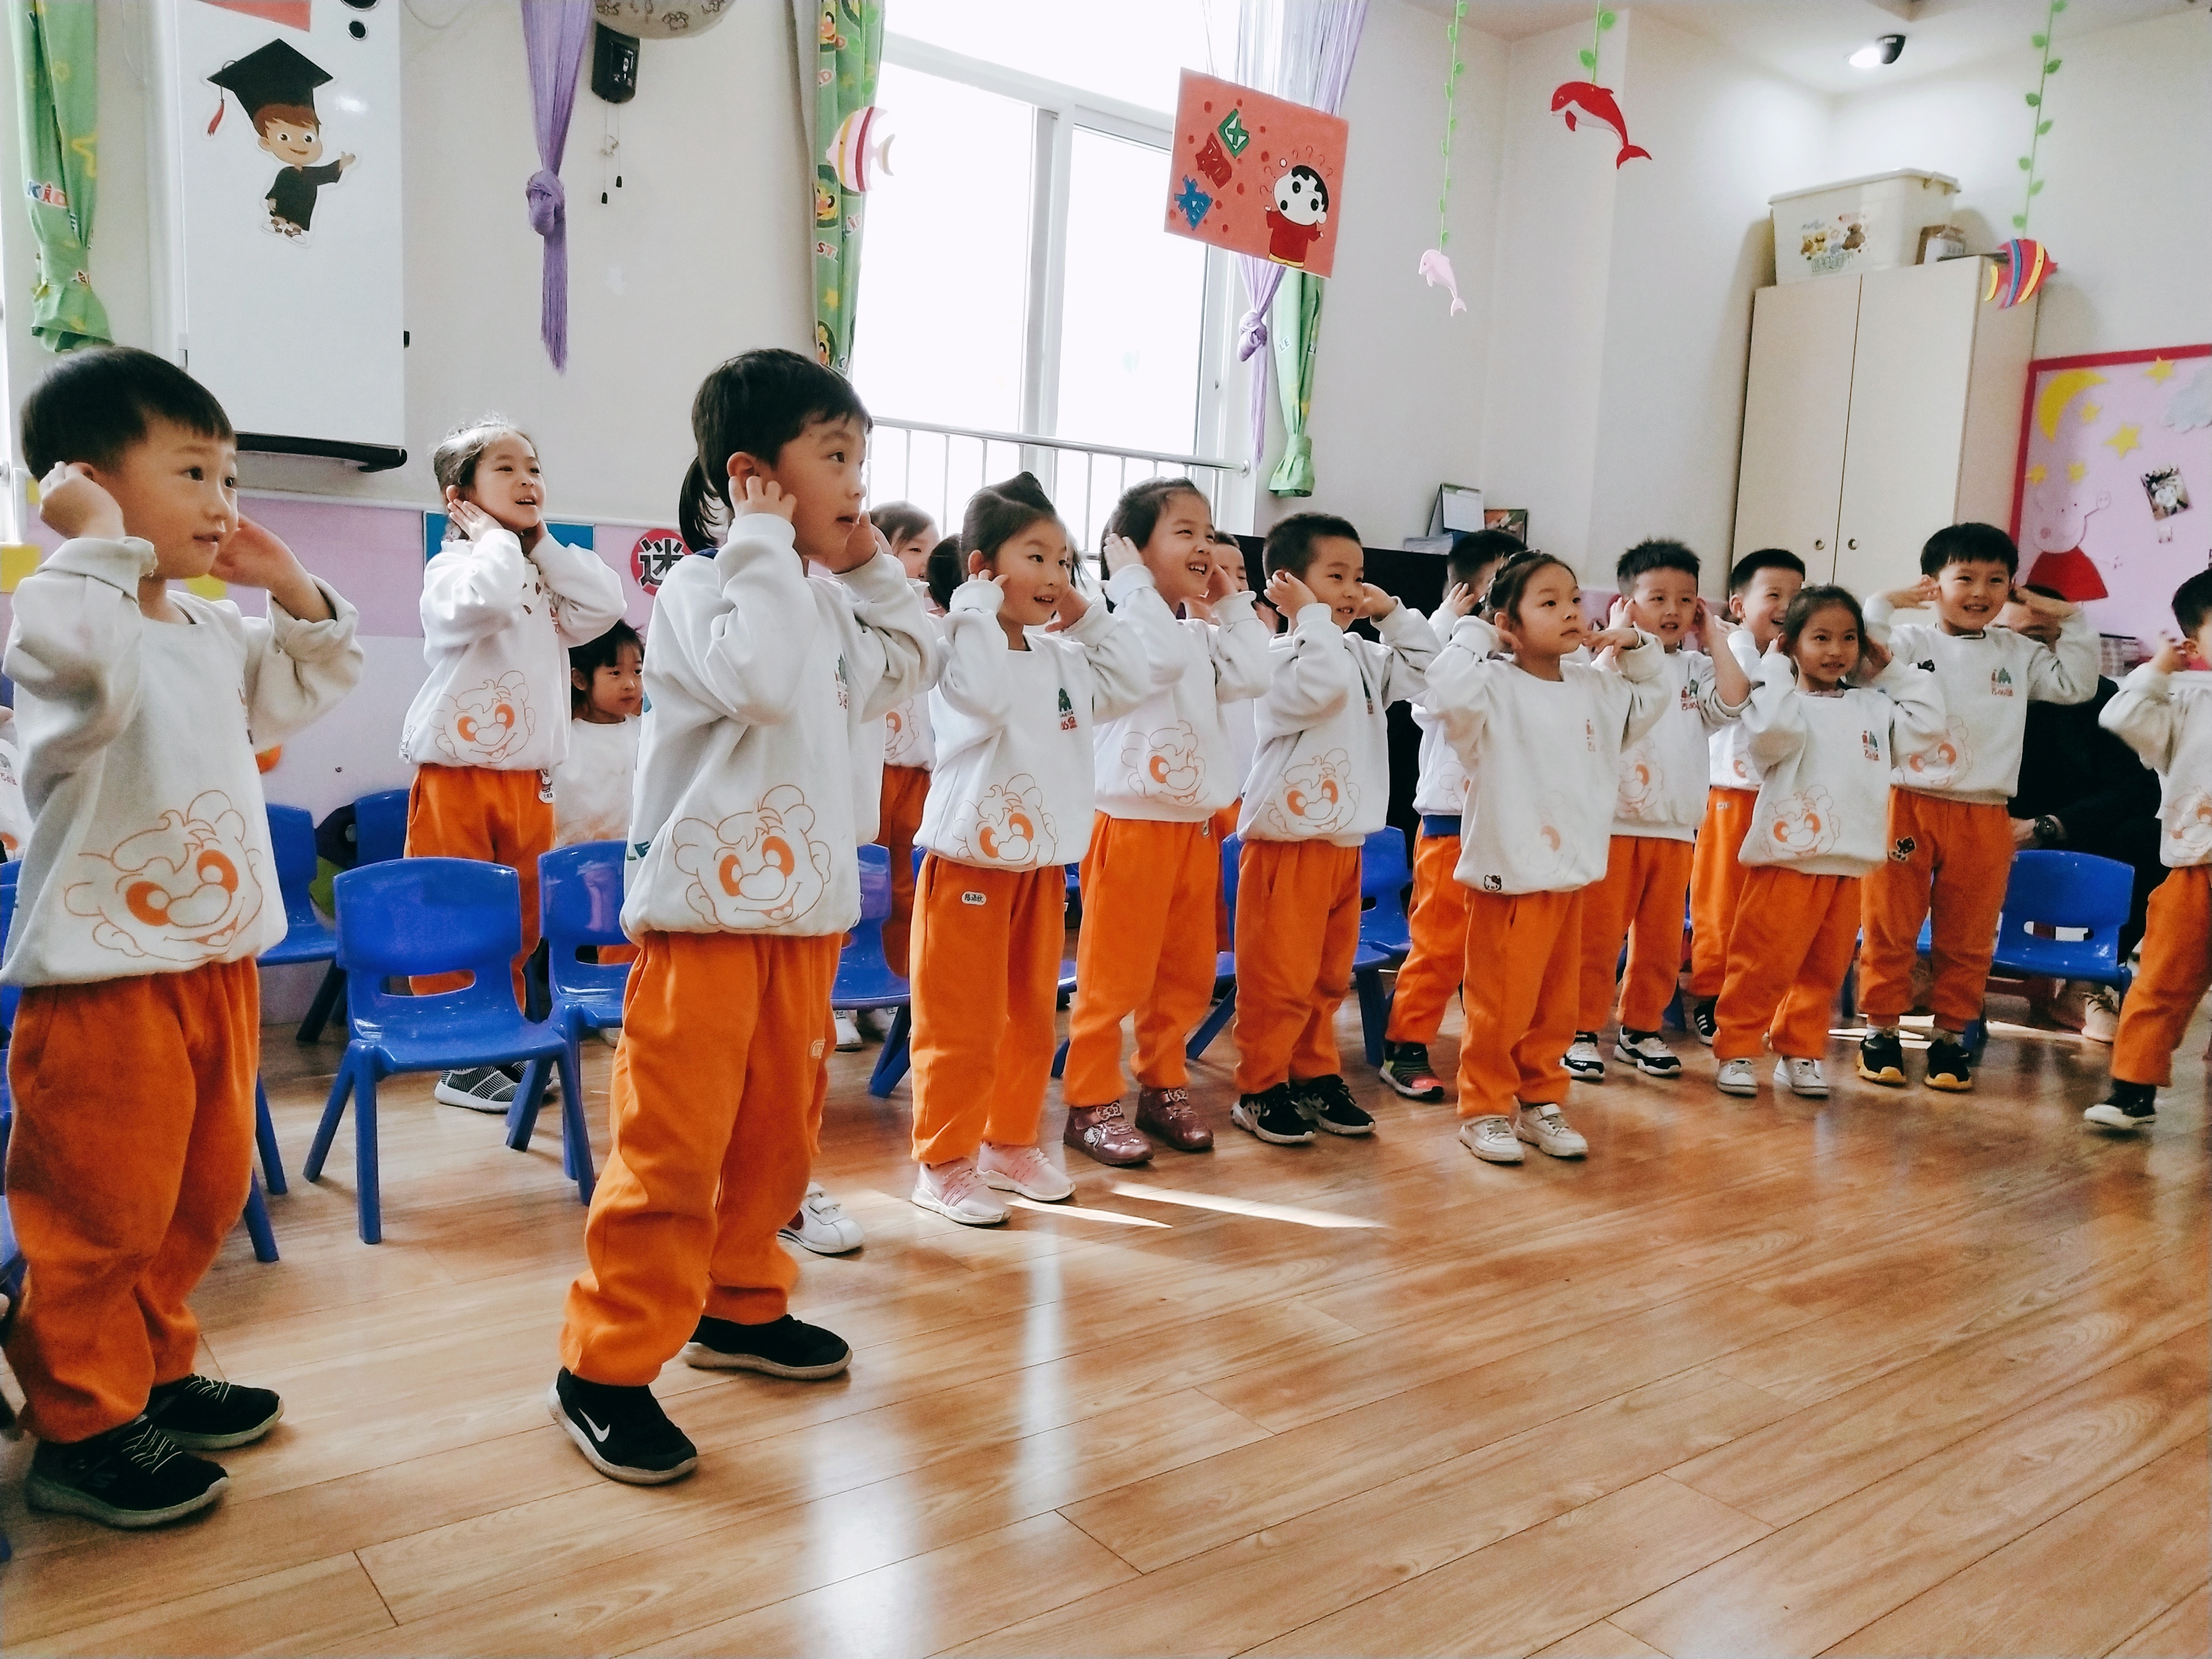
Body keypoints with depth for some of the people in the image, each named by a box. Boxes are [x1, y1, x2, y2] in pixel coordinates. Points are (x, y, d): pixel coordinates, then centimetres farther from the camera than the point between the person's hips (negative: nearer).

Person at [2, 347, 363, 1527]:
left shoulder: (220, 635, 11)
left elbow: (311, 684, 24)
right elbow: (97, 674, -34)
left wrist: (293, 592, 10)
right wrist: (101, 545, -27)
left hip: (219, 959, 8)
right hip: (105, 975, -8)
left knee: (203, 1189, 18)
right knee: (100, 1209, 2)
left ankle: (155, 1372, 35)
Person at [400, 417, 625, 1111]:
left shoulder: (547, 577, 15)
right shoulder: (451, 567, -5)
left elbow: (602, 608, -2)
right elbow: (487, 600, -28)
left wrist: (544, 543, 0)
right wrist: (497, 537, -11)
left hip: (529, 779, 7)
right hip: (456, 775, -6)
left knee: (520, 923, 13)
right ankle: (459, 1060, 7)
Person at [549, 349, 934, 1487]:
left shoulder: (826, 601, 13)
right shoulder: (699, 588, -11)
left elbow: (904, 669, 23)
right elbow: (761, 678, -29)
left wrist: (868, 571, 13)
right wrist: (765, 547, -19)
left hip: (805, 908, 8)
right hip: (705, 912, -8)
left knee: (777, 1126, 16)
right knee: (672, 1143, -5)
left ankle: (740, 1306, 33)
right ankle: (605, 1365, 7)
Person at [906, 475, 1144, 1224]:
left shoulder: (1064, 657, 10)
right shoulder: (965, 644, -13)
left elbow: (1129, 685, 10)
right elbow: (984, 698, -31)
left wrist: (1090, 618, 7)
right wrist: (979, 611, -22)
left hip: (1043, 864, 8)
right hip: (971, 863, -7)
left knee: (1031, 1015, 16)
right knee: (962, 1025, 0)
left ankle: (1011, 1142, 30)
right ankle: (944, 1161, 12)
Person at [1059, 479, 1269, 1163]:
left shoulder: (1203, 635, 15)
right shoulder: (1118, 621, -9)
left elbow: (1253, 676, 2)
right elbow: (1164, 656, -27)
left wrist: (1231, 604, 8)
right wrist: (1132, 580, -17)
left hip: (1196, 825, 8)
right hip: (1132, 822, -8)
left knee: (1186, 973, 14)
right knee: (1114, 973, -1)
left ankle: (1163, 1087, 27)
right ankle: (1090, 1103, 9)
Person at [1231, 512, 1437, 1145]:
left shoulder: (1366, 658, 11)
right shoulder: (1280, 655, -13)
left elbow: (1429, 667, 12)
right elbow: (1321, 688, -32)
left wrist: (1393, 614, 5)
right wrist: (1314, 618, -21)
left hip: (1344, 844, 8)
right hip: (1286, 844, -8)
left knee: (1329, 975, 15)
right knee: (1278, 978, -2)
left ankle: (1315, 1076, 27)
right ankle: (1260, 1088, 10)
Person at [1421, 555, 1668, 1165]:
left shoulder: (1596, 689, 10)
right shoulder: (1496, 687, -12)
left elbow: (1650, 699, 28)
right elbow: (1448, 697, -33)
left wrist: (1634, 647, 13)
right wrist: (1474, 636, -20)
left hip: (1571, 875, 7)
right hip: (1508, 877, -7)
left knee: (1556, 1005, 15)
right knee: (1500, 1005, 2)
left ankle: (1540, 1102, 29)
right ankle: (1485, 1108, 15)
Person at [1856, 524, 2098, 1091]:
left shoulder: (2018, 653, 11)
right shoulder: (1911, 643, -2)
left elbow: (2076, 685, 15)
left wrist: (2071, 621, 10)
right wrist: (1884, 605, -14)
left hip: (1984, 817, 4)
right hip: (1909, 805, -3)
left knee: (1969, 937, 10)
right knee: (1891, 927, 4)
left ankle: (1951, 1034, 21)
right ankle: (1880, 1028, 15)